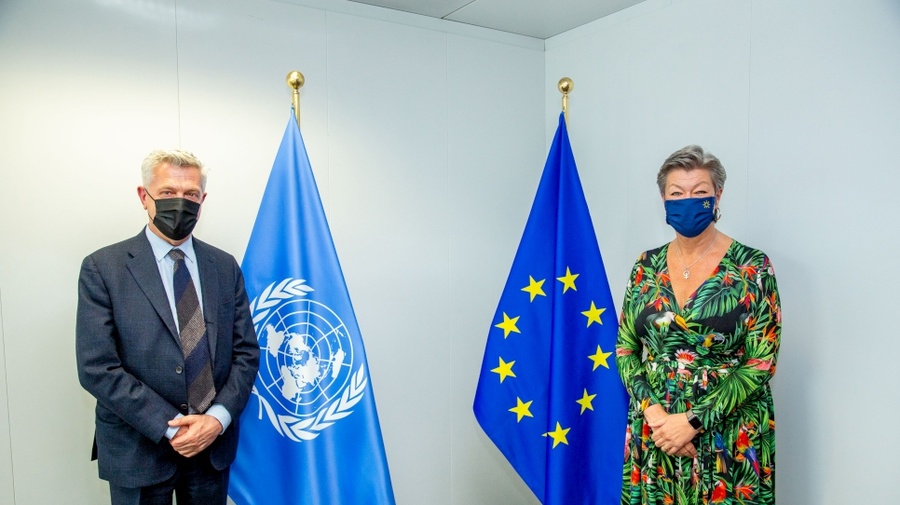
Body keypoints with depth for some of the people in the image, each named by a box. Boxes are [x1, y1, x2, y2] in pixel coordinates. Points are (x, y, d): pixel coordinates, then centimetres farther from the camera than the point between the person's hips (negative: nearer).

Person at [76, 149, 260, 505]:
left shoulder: (225, 267, 3)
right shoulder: (102, 268, -7)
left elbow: (246, 351, 2)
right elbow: (96, 367, -12)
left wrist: (219, 417, -11)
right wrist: (169, 426, -15)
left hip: (214, 444, 3)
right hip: (138, 449, -3)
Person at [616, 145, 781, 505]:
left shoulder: (752, 268, -9)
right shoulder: (647, 266, 1)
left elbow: (761, 363, -11)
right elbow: (625, 350, 3)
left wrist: (693, 421, -16)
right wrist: (653, 411, -12)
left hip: (729, 439, -3)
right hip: (652, 432, 3)